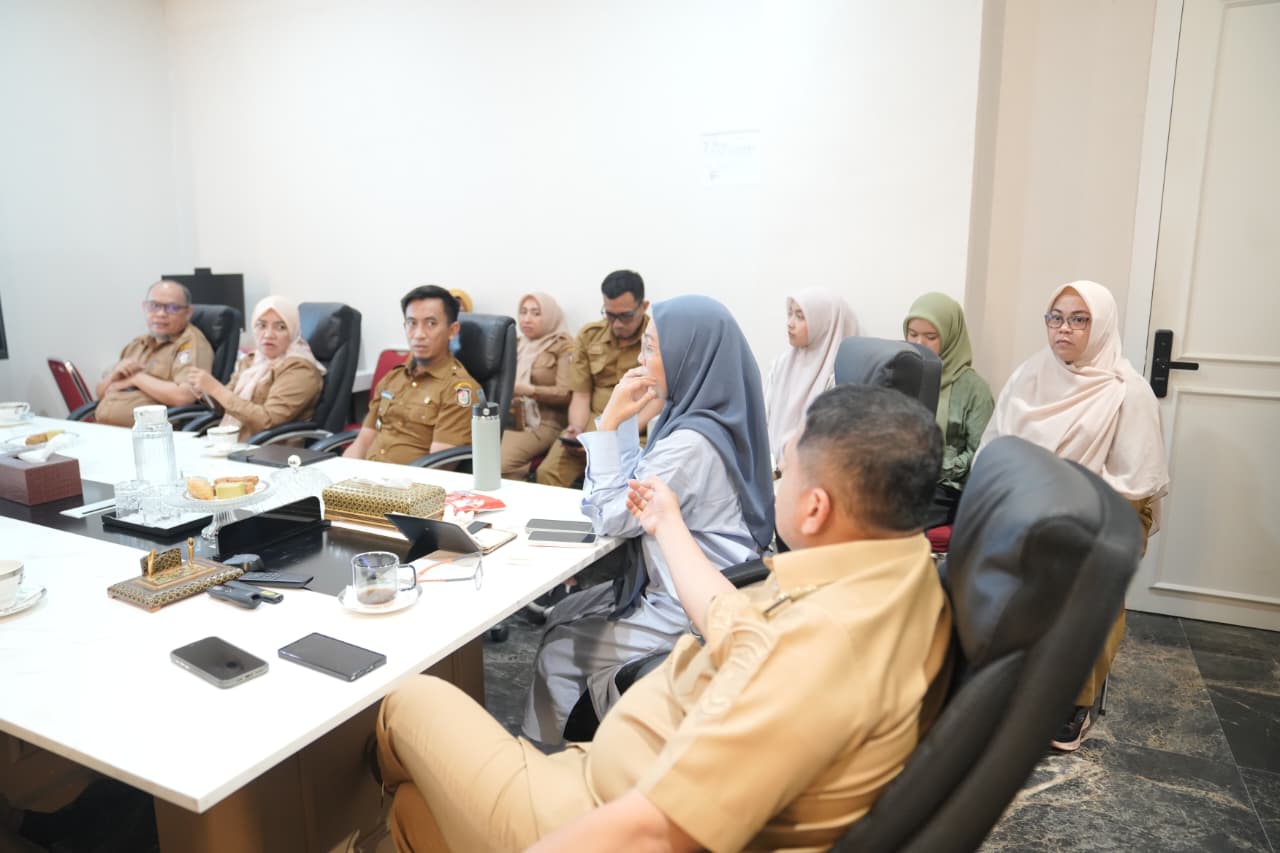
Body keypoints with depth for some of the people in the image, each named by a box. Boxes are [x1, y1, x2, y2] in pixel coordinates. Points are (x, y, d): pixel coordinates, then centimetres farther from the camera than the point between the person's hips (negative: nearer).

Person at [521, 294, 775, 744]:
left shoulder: (692, 442, -29)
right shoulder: (706, 417, 2)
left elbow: (609, 517, -19)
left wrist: (610, 421, -18)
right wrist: (626, 419, 0)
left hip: (690, 614, -9)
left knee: (561, 648, 7)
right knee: (562, 617, 17)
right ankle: (563, 742, 30)